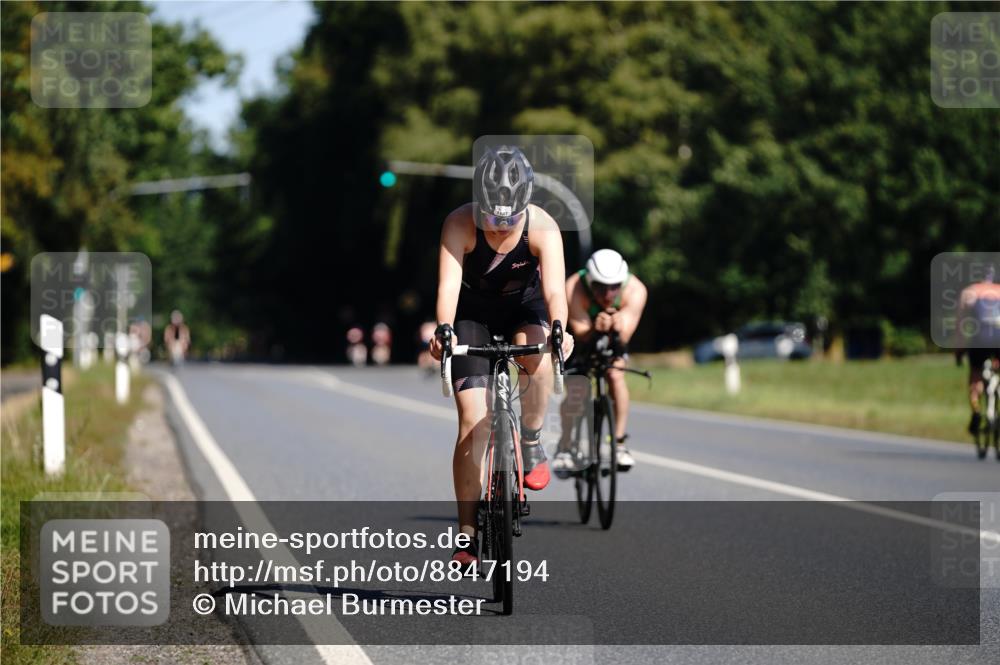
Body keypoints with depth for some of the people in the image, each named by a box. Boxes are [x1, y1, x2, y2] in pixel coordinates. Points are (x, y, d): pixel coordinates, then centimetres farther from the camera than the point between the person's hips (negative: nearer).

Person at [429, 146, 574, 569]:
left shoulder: (543, 228, -28)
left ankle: (531, 443, -7)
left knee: (539, 361, -35)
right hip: (472, 310, -1)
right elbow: (448, 283, -39)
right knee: (474, 422, -11)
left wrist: (559, 330, -59)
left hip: (523, 304, 1)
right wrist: (444, 330, -58)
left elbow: (554, 289, -39)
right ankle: (468, 535, -6)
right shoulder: (460, 225, -29)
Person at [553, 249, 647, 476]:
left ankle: (619, 443, -12)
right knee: (575, 389, -18)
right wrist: (596, 329, -61)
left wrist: (617, 328, -61)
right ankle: (565, 447, -1)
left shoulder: (635, 290, -33)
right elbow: (581, 332, -40)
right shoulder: (574, 289, -37)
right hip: (582, 338, -1)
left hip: (613, 339, 1)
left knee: (615, 375, -22)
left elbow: (624, 337, -39)